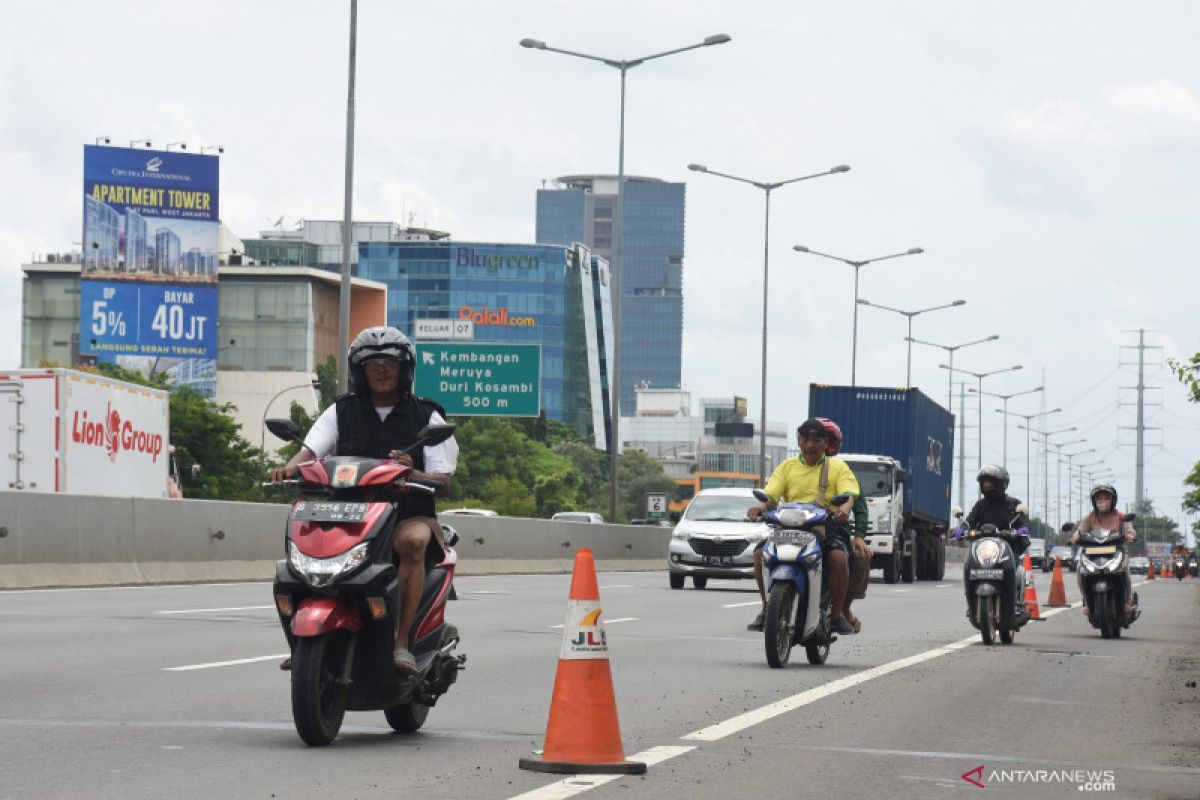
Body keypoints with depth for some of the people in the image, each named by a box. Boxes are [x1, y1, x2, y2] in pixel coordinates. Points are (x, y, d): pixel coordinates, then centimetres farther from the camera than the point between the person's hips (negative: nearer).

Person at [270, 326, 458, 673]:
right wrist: (291, 466, -27)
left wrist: (413, 473, -24)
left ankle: (401, 641, -37)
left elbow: (444, 483, -1)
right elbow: (311, 449, -2)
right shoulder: (341, 411, 13)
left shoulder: (426, 416, 7)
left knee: (413, 541, -37)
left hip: (410, 515, -2)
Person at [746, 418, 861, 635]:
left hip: (828, 526, -2)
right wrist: (761, 505, -17)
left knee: (839, 556, -34)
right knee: (761, 552, -24)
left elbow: (849, 494, -3)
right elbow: (771, 494, 7)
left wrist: (844, 508, -28)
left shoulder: (837, 466, 13)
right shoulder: (787, 467, 20)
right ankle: (767, 608, -10)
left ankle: (837, 613, -18)